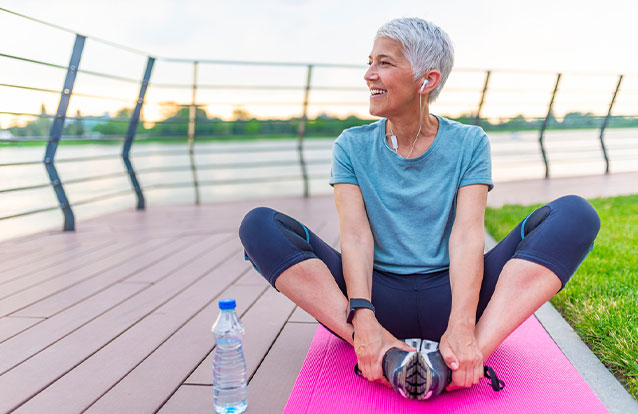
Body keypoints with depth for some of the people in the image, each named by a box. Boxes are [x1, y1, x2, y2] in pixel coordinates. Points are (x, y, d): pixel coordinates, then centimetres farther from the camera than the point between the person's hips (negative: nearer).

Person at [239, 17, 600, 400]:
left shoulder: (469, 143, 5)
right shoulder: (352, 147, 7)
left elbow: (467, 236, -10)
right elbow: (356, 236, -8)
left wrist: (461, 328, -28)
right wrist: (363, 320, -26)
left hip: (447, 299, 0)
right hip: (380, 299, 1)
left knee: (576, 214, -19)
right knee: (260, 225, -19)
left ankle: (470, 354, -37)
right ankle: (382, 353, -34)